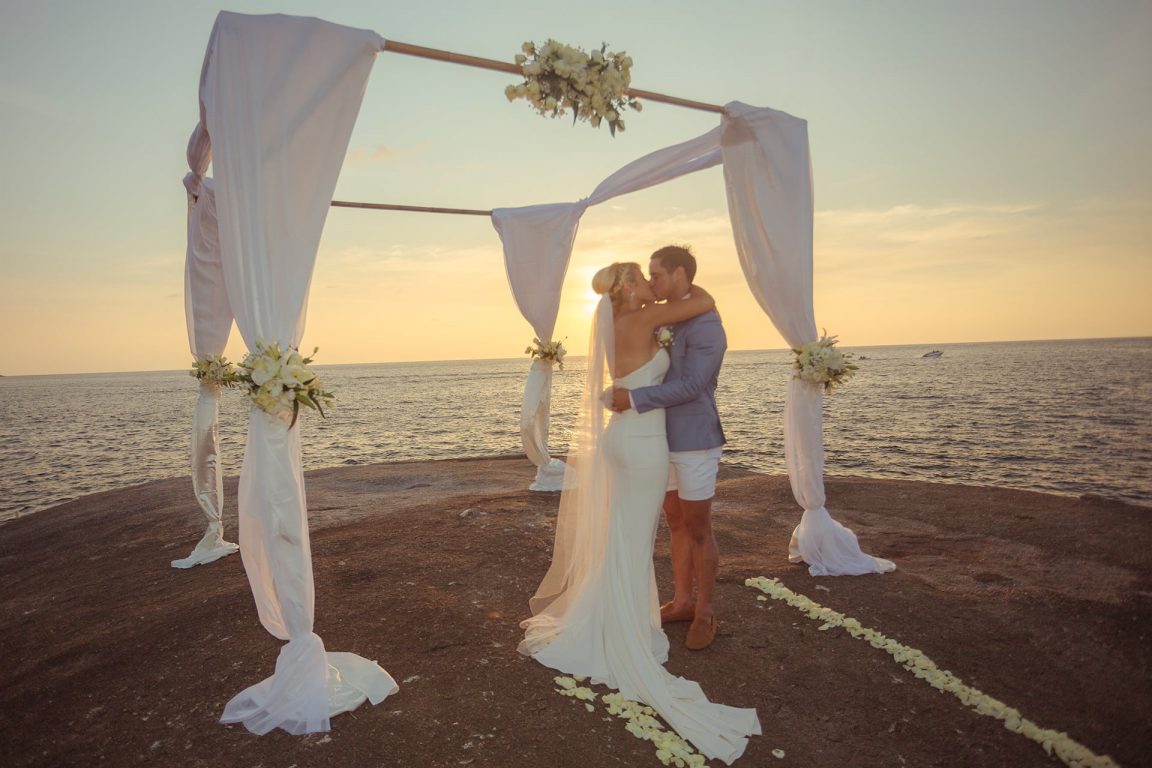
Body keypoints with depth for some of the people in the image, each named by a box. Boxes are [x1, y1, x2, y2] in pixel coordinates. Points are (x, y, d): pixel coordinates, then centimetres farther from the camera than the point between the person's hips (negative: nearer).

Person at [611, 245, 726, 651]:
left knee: (698, 530, 3)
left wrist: (633, 398, -25)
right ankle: (682, 601, 29)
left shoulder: (706, 326, -17)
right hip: (666, 441, 8)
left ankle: (704, 612, 20)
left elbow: (689, 386, -25)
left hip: (695, 443, -8)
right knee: (676, 524, 15)